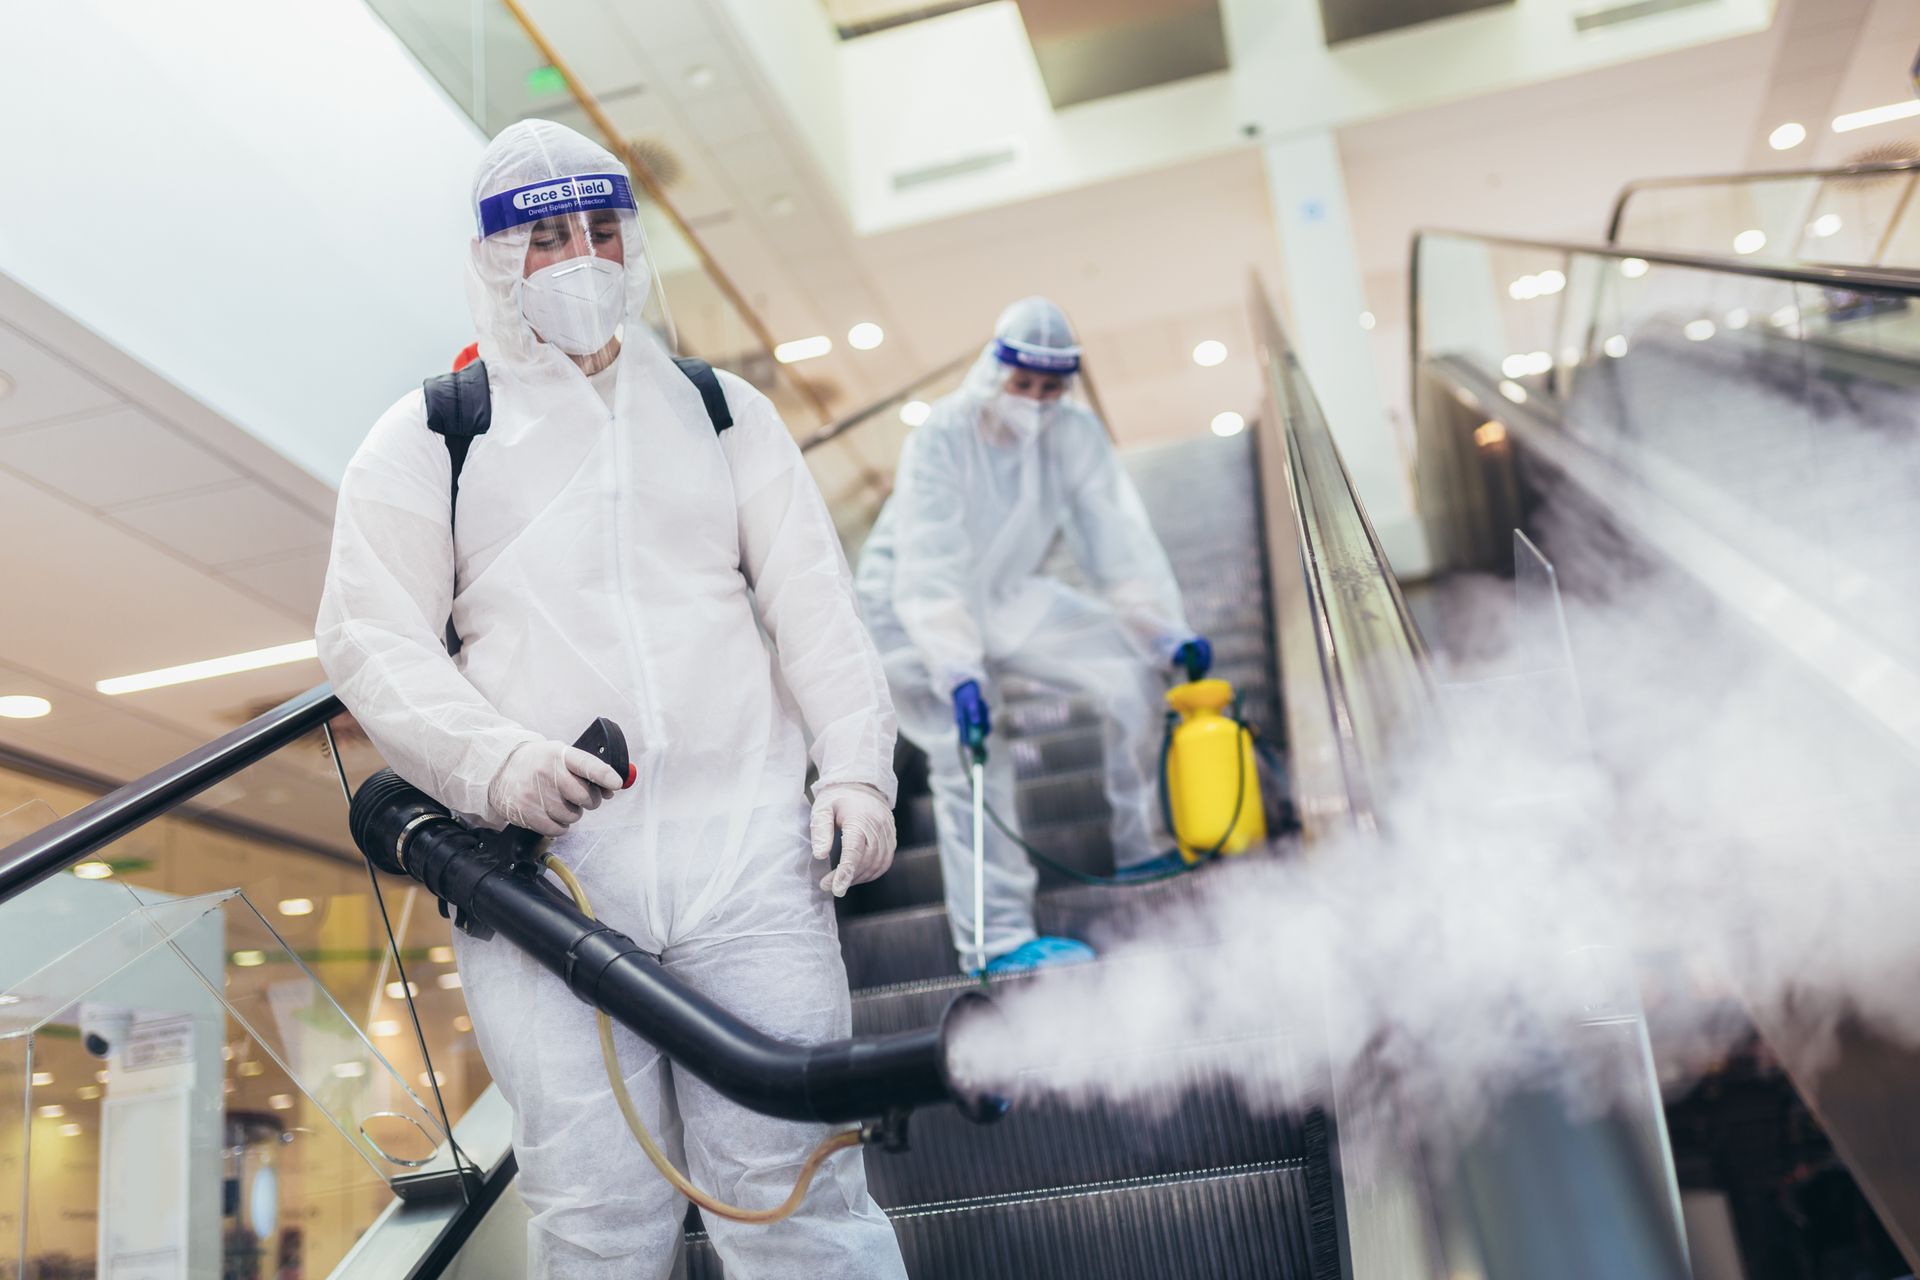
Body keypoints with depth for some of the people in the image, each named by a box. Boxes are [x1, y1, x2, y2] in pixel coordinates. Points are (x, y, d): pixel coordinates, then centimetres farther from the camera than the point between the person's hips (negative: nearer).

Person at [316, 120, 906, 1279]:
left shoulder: (721, 410, 19)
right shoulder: (427, 438, 13)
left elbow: (814, 602, 13)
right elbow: (372, 637, 4)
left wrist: (857, 766, -2)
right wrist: (489, 759, -14)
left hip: (747, 850, 1)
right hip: (541, 866, -1)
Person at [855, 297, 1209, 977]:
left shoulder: (1074, 432, -11)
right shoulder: (941, 439, -26)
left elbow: (1118, 538, -11)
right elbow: (931, 569, -35)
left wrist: (1166, 631, -20)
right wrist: (958, 673, -46)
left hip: (1008, 596, 6)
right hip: (911, 611, -5)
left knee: (1134, 671, -2)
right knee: (971, 756, -20)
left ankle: (1146, 849, 12)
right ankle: (999, 939, -14)